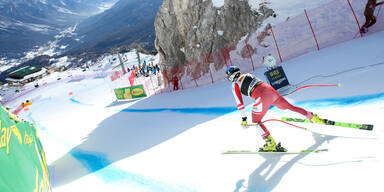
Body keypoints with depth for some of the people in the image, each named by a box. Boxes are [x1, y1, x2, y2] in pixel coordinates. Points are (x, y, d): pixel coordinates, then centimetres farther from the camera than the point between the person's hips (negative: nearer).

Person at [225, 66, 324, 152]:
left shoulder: (235, 85, 9)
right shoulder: (247, 75, 28)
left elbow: (240, 103, 5)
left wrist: (243, 118, 8)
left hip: (263, 96, -7)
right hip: (270, 89, 7)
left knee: (256, 121, 7)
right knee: (289, 106, 23)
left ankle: (271, 144, -3)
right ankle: (313, 116, 29)